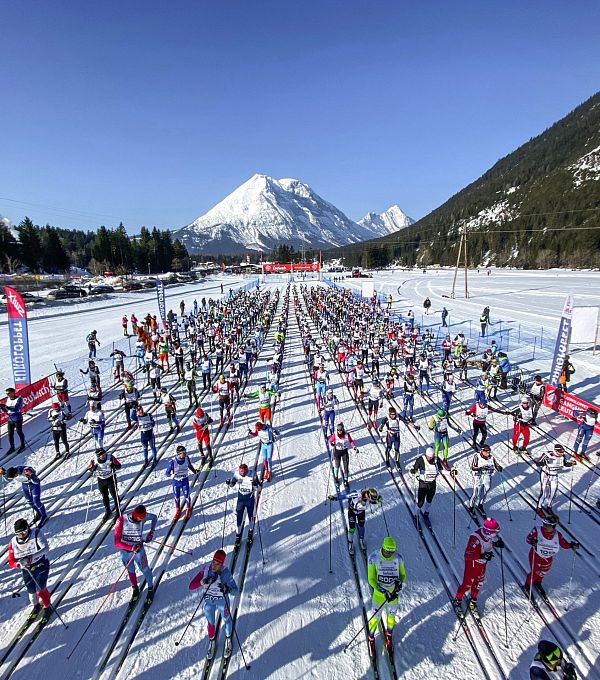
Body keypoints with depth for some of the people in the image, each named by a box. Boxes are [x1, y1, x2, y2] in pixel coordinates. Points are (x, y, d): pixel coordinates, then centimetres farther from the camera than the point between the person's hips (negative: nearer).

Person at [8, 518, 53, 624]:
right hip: (27, 569, 4)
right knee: (31, 590, 14)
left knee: (40, 589, -8)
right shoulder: (13, 542, -11)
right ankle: (36, 606, 47)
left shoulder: (36, 533, -23)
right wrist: (19, 564, -28)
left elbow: (45, 548, -33)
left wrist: (30, 557, -45)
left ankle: (47, 607, 19)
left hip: (41, 565, -4)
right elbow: (11, 562, -6)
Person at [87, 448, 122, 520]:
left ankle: (118, 510, 22)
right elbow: (89, 467, 2)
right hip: (101, 480, 3)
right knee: (104, 496, 16)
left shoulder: (110, 458, -22)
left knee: (114, 494, 5)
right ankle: (107, 511, 36)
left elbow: (119, 466, -15)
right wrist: (93, 468, -21)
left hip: (111, 478, -2)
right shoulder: (94, 461, -17)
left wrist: (114, 466, -36)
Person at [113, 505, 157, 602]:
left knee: (145, 569, 13)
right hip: (125, 551, 0)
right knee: (131, 571, 21)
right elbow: (117, 543, -26)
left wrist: (152, 531, -9)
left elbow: (154, 517, 0)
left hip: (138, 549, 0)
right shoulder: (122, 520, -29)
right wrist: (131, 548, -34)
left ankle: (150, 588, 40)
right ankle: (135, 589, 48)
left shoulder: (143, 516, -24)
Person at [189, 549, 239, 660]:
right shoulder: (206, 569, -25)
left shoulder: (226, 573, -31)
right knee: (210, 622, 24)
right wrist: (204, 581, -42)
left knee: (226, 620, 22)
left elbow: (235, 591, -28)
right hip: (208, 600, 2)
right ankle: (212, 641, 55)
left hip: (222, 600, -2)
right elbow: (191, 586, -25)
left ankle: (228, 639, 54)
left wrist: (227, 589, -49)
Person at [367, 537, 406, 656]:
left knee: (391, 615, 20)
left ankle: (389, 634, 50)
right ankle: (371, 637, 39)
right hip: (379, 592, -2)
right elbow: (371, 579, -16)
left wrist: (400, 582, -23)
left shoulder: (398, 558, -16)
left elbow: (403, 575, -1)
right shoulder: (373, 558, -23)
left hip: (394, 592, 2)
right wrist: (384, 591, -27)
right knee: (375, 616, 10)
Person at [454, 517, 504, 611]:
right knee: (468, 583, 5)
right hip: (472, 563, -7)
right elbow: (468, 554, -34)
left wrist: (498, 543, -14)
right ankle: (457, 600, 27)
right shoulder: (475, 538, -36)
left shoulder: (490, 535, -16)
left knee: (478, 582, 21)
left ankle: (473, 600, 42)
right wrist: (482, 555, -41)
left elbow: (492, 542, 8)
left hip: (482, 563, 7)